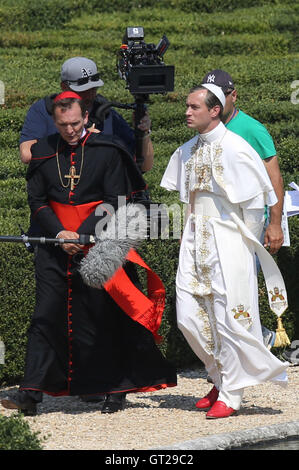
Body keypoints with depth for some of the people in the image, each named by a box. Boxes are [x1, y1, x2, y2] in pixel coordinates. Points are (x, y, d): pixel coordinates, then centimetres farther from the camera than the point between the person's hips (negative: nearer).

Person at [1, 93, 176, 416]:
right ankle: (31, 392, -7)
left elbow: (113, 201, -5)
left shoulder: (107, 151, -2)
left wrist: (81, 235, -13)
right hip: (54, 248, 2)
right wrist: (59, 234, -8)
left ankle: (114, 389, 14)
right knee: (45, 317, -4)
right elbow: (36, 200, 7)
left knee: (104, 318, 2)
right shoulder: (43, 153, 7)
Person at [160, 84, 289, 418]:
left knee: (228, 317, -5)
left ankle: (231, 394, 4)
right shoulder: (187, 151, 9)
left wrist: (247, 240, -6)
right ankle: (221, 379, 22)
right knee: (189, 316, 4)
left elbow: (255, 200, -10)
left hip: (228, 242, -7)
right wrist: (191, 230, 15)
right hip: (196, 241, 7)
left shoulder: (234, 149, -12)